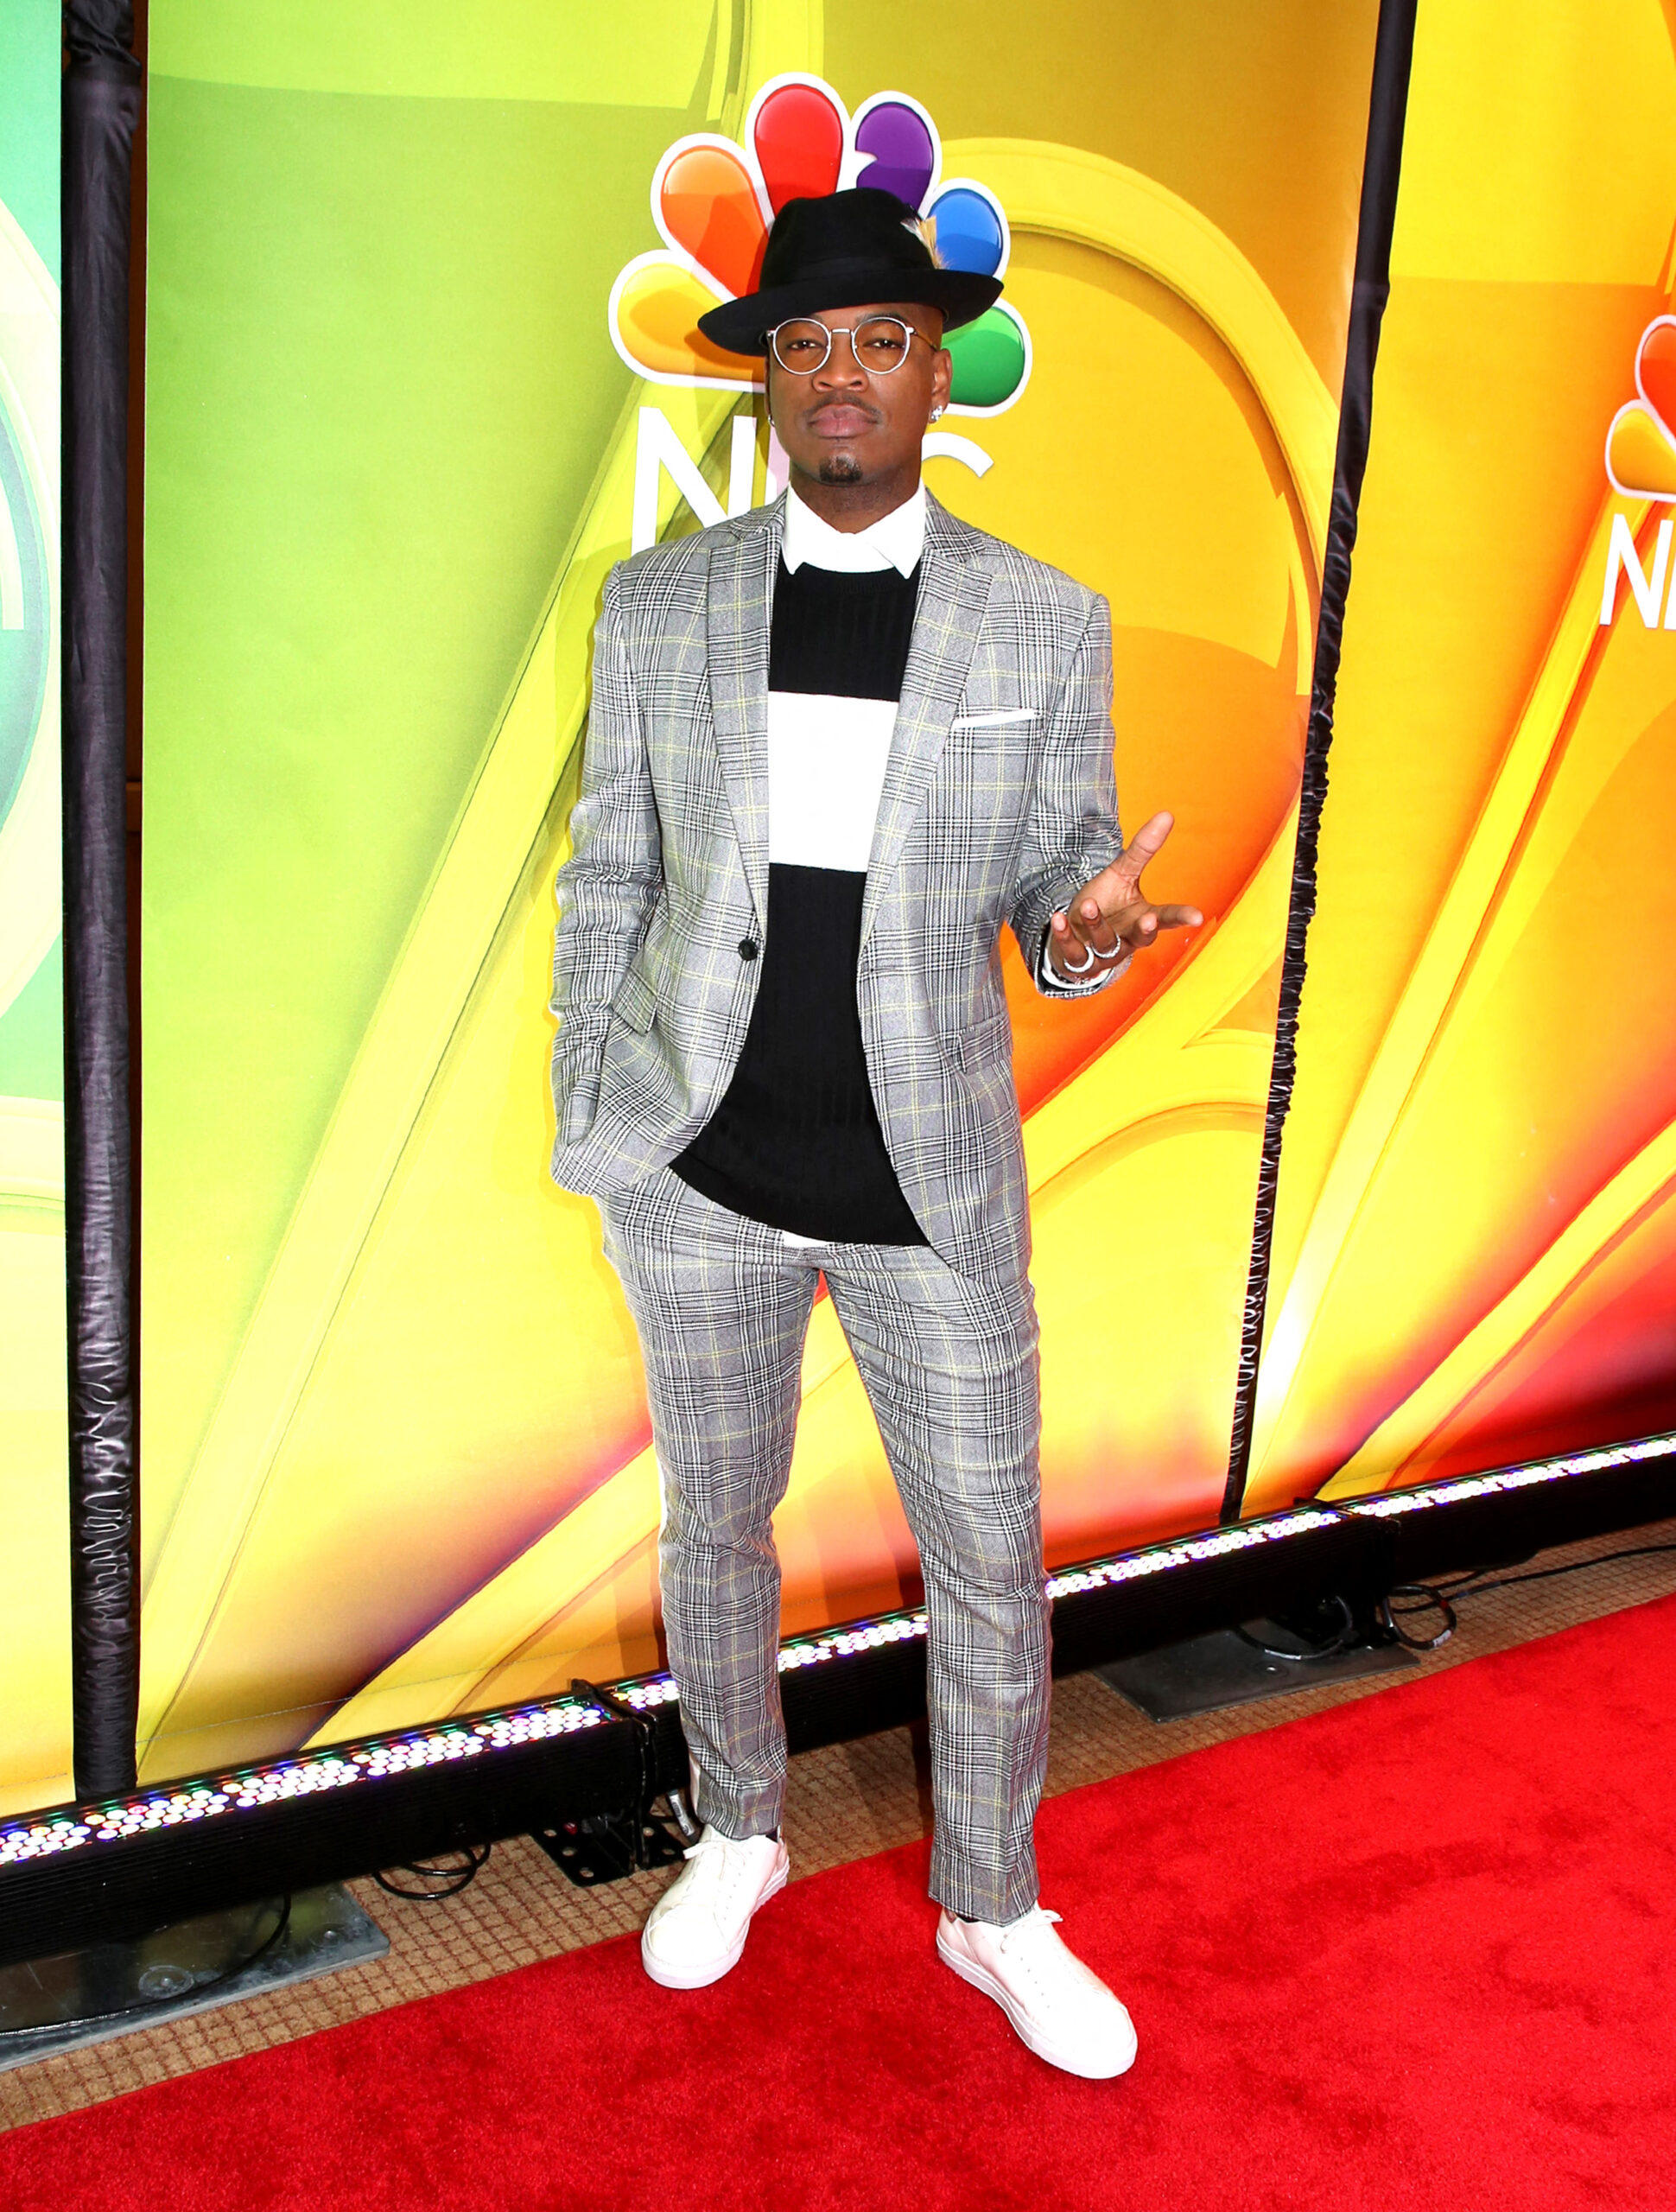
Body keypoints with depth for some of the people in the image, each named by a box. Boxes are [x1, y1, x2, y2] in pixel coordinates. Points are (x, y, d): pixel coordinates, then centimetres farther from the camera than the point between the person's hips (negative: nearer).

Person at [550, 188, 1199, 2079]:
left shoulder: (1047, 626, -4)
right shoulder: (657, 605, -1)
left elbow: (1058, 900, 2)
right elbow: (608, 879, 5)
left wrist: (1088, 928, -21)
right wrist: (584, 1122, 5)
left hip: (933, 1183, 0)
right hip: (701, 1174, 1)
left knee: (990, 1558, 9)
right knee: (715, 1527, 17)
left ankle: (992, 1912, 33)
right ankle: (740, 1835, 43)